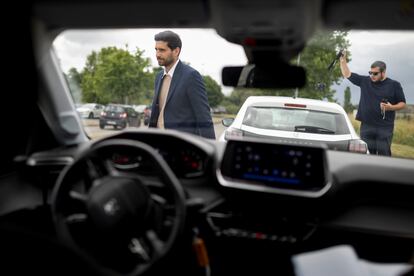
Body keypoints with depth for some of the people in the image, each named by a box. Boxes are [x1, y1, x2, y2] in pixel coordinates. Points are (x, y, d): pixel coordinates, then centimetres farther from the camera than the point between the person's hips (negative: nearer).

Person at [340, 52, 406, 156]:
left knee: (384, 154, -3)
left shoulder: (394, 85, 3)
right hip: (366, 126, 3)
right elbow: (347, 74, 15)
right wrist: (343, 60, 5)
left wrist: (391, 107, -13)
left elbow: (402, 103, 6)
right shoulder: (365, 81, 9)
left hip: (385, 128, -2)